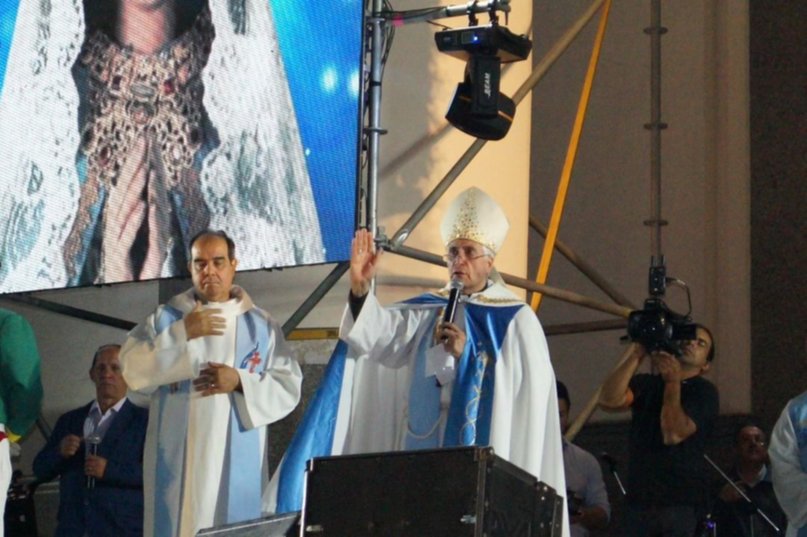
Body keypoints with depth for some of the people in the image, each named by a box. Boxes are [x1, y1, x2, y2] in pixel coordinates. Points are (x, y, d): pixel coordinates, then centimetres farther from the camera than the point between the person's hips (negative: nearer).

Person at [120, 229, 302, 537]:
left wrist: (240, 383, -13)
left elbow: (288, 389, 2)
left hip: (237, 464, 1)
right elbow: (133, 371, -8)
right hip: (178, 462, 0)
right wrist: (182, 334, -14)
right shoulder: (166, 320, 6)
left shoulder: (261, 326, 7)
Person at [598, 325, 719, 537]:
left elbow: (673, 434, -12)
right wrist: (636, 356, -8)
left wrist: (673, 381, -13)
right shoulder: (646, 384, 15)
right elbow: (609, 400, -5)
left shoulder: (704, 391, 2)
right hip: (639, 499, 4)